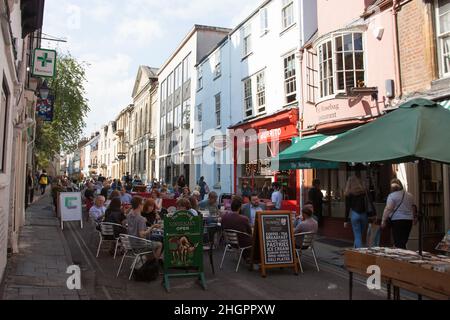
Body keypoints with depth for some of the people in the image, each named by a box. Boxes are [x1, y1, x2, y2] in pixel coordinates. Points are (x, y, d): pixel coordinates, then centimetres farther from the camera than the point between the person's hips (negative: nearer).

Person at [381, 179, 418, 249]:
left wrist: (384, 220, -11)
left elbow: (388, 209, -14)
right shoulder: (409, 195, 13)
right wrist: (414, 218, 32)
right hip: (409, 220, 6)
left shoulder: (392, 196, -8)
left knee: (399, 243, -4)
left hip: (398, 220, -6)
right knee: (404, 242, 11)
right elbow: (413, 208, 21)